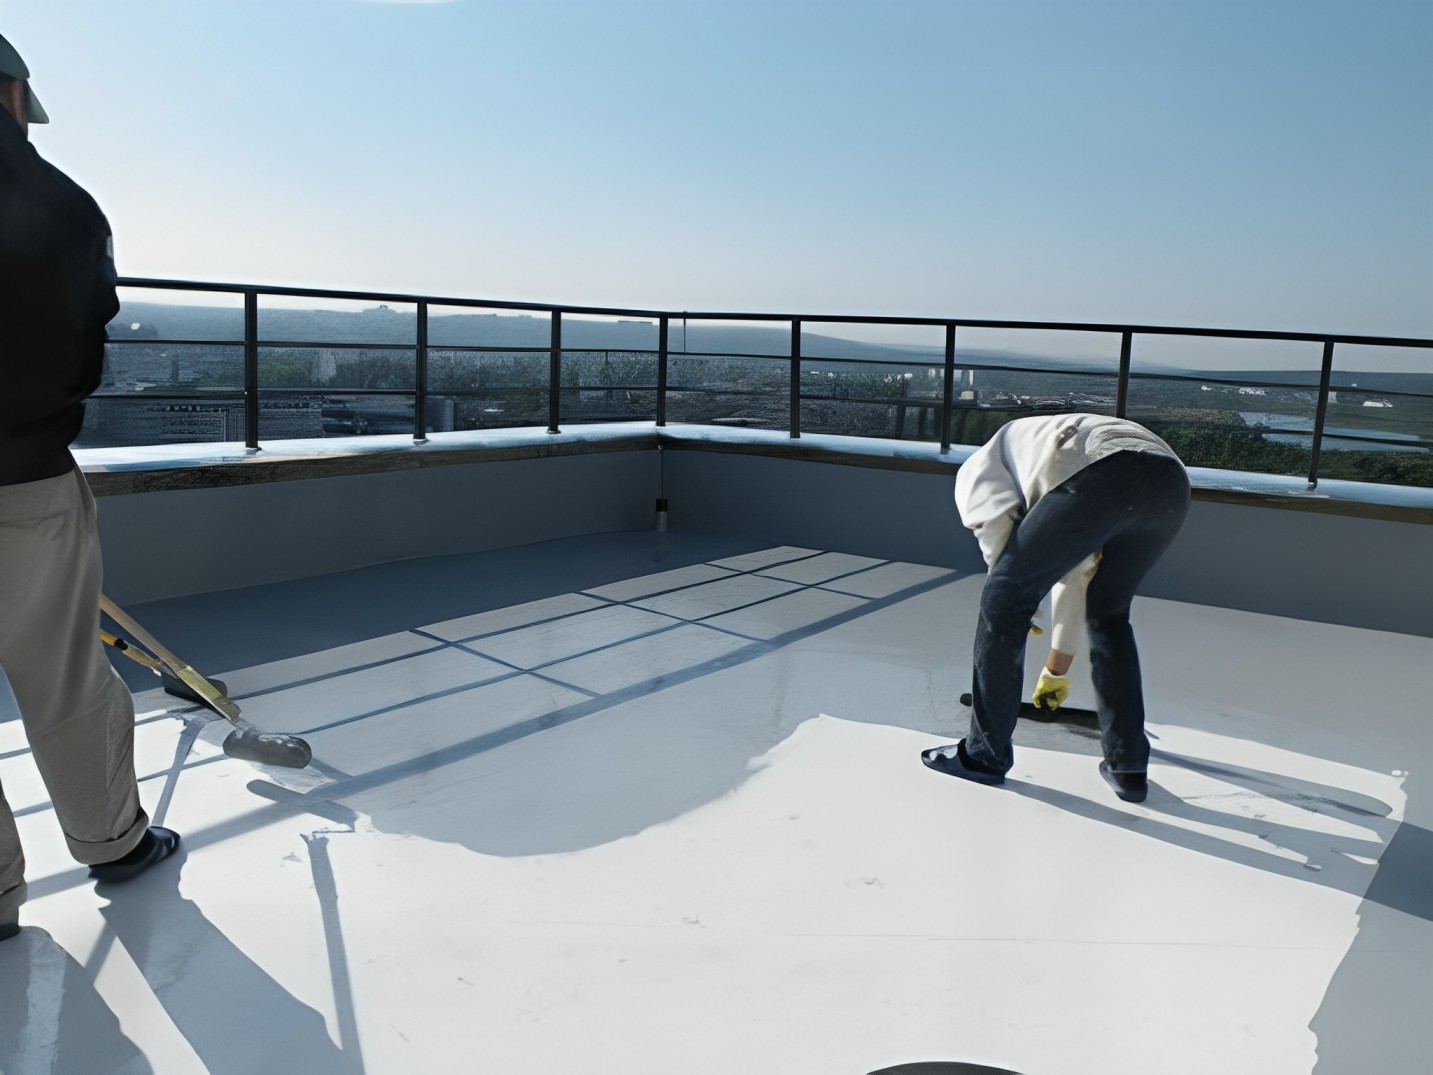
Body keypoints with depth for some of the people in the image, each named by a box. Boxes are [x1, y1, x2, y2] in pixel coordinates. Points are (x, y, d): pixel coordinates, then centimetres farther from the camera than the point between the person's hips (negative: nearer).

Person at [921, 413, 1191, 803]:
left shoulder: (976, 468, 30)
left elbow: (995, 520, 4)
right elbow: (1074, 578, 46)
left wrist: (1014, 589, 20)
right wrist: (1058, 668, 54)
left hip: (1100, 476, -7)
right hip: (1171, 481, 8)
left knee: (1004, 599, 10)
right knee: (1109, 614, 27)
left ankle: (984, 754, 18)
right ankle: (1128, 766, 28)